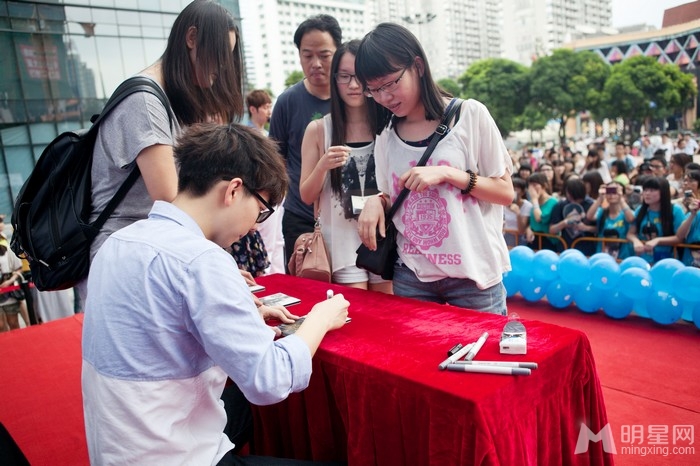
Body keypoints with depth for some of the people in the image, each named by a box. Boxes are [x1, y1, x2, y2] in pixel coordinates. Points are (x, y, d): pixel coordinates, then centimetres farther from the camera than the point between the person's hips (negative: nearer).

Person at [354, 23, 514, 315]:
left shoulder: (470, 115, -6)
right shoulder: (386, 135, 5)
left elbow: (506, 193, -5)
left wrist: (447, 173, -17)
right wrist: (377, 202, -9)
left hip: (473, 273, -3)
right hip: (411, 275, 3)